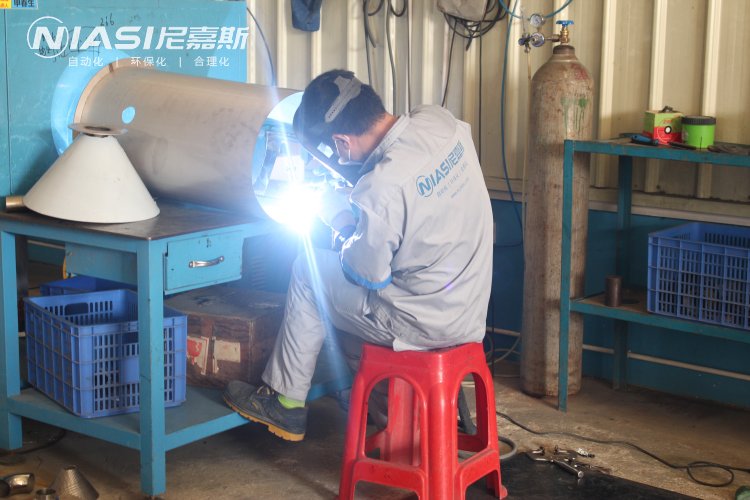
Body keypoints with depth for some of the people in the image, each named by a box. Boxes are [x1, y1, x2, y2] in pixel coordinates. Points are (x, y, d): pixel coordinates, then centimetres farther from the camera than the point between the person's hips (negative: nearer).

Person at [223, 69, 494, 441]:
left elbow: (370, 274, -15)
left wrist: (345, 229, 3)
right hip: (471, 309, 8)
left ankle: (286, 404, 19)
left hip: (426, 324, -8)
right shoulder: (440, 120, -6)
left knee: (308, 270, 7)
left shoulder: (382, 186, -29)